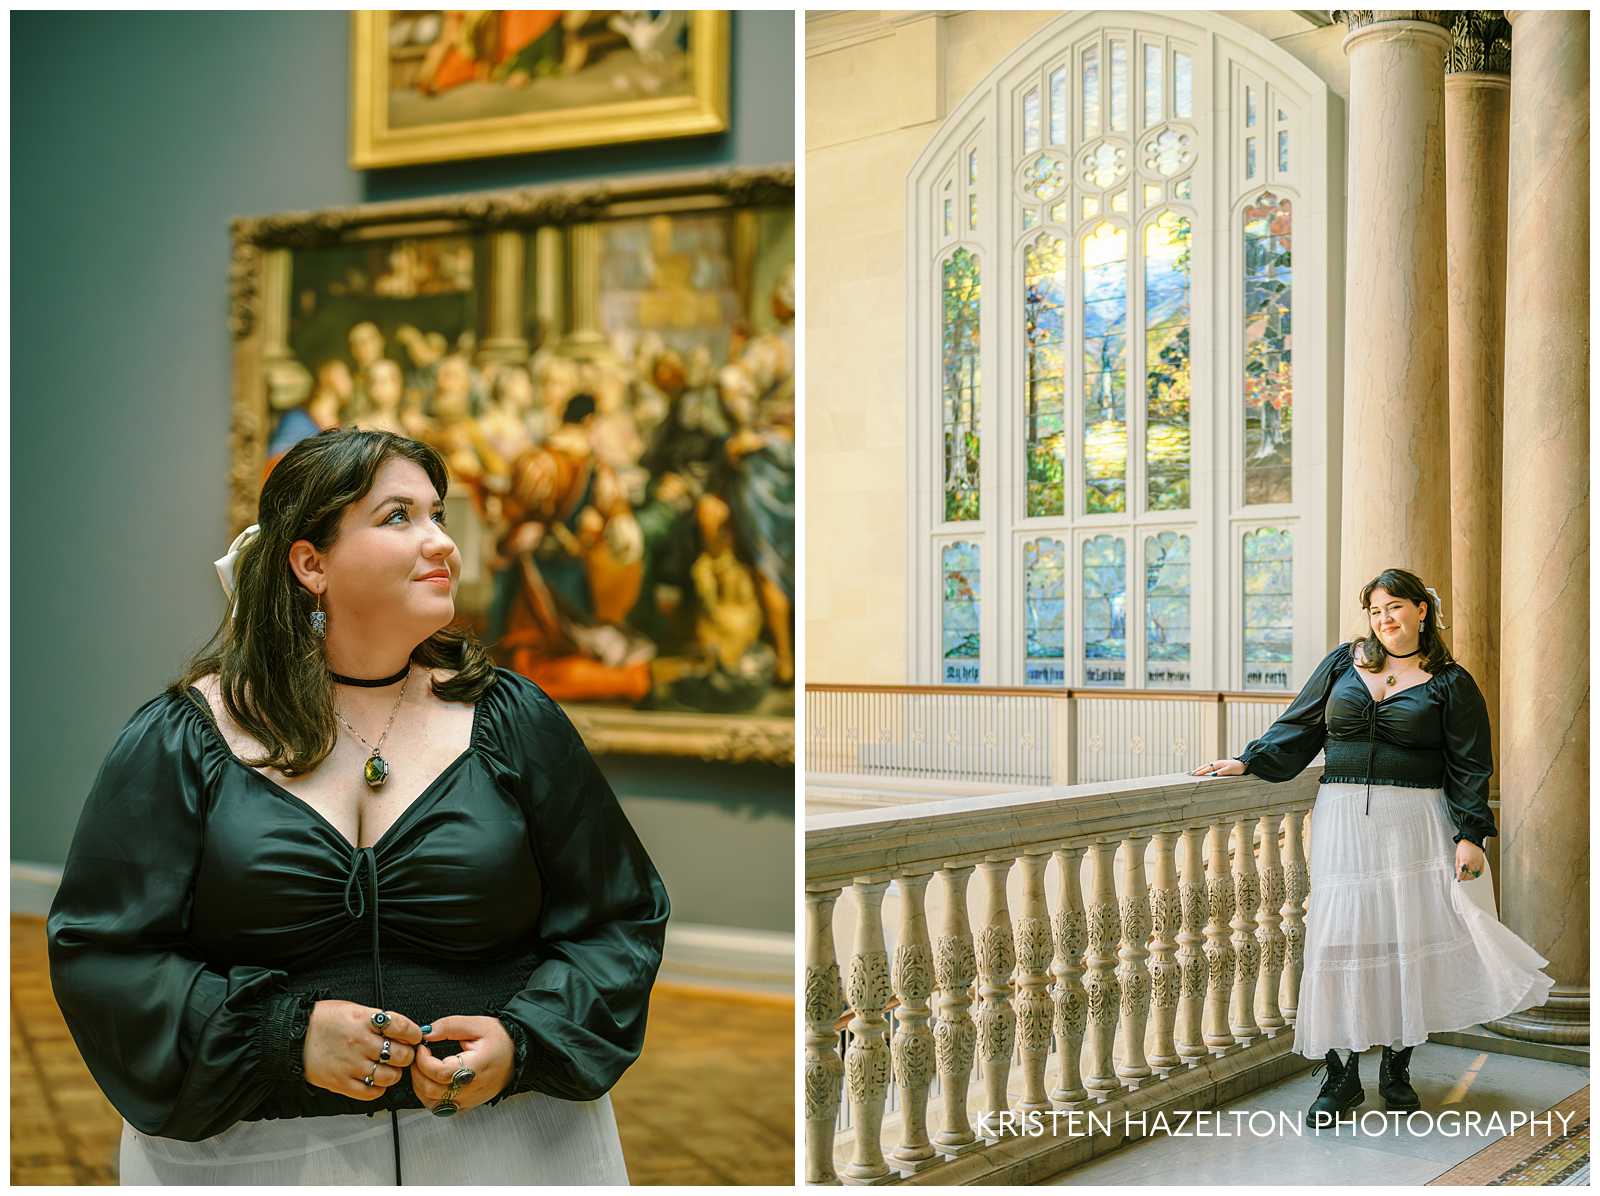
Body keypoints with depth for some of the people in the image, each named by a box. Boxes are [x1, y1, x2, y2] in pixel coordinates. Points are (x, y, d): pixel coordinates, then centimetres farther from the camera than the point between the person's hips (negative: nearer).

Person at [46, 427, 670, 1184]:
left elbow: (622, 922, 3)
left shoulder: (511, 720, 0)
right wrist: (283, 1035, -17)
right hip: (251, 1152, -1)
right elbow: (97, 951, -5)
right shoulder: (179, 741, -3)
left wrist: (523, 1041, -14)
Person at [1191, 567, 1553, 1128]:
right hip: (1343, 821, 2)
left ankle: (1396, 1067, 14)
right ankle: (1341, 1076, 5)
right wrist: (1247, 761, 4)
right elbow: (1298, 728, 13)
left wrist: (1470, 835, -6)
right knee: (1340, 938, -3)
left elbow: (1470, 766, 2)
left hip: (1413, 823, -1)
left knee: (1409, 939, -2)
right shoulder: (1344, 662, 12)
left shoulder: (1450, 683, 5)